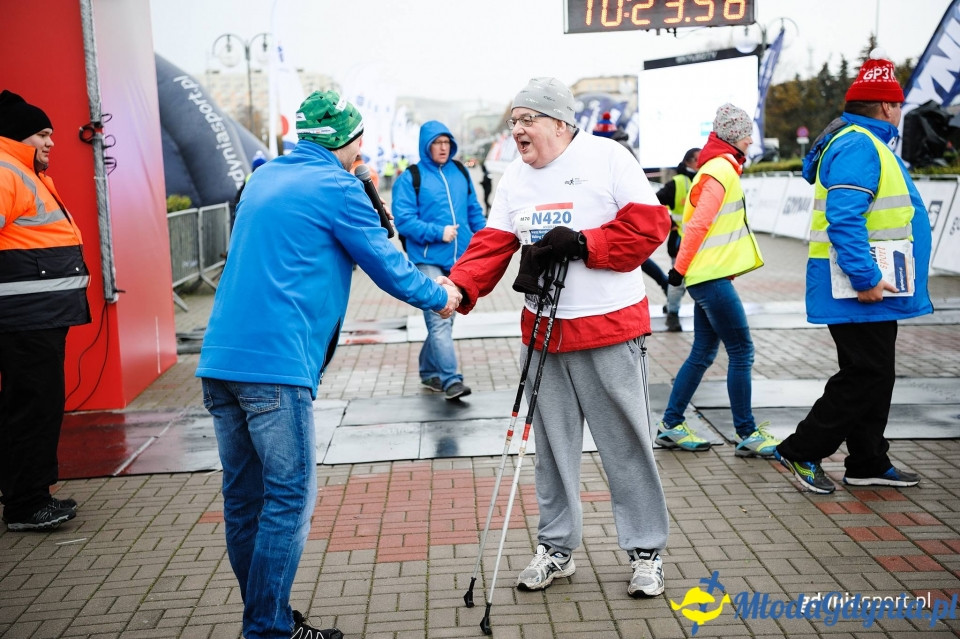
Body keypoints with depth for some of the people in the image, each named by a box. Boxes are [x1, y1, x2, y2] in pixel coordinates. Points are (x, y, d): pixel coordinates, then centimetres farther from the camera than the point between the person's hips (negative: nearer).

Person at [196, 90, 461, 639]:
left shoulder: (265, 178, 19)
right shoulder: (336, 187, -4)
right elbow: (387, 265, 1)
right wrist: (440, 296, 17)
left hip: (220, 358, 9)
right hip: (276, 364, -8)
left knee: (244, 497, 12)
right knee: (290, 499, -1)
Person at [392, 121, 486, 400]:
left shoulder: (460, 172, 12)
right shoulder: (410, 178, -2)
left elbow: (475, 212, 17)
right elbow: (403, 220, -9)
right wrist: (437, 232, -17)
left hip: (461, 260, 5)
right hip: (429, 261, -5)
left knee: (443, 320, 14)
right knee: (439, 320, -14)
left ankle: (429, 372, 28)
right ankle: (451, 380, -14)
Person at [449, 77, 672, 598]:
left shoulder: (606, 157, -6)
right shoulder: (514, 178, 10)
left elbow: (649, 224, -11)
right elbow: (491, 245, 2)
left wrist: (580, 243, -19)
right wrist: (458, 287, -16)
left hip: (609, 327, -5)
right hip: (543, 330, 5)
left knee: (625, 443, 3)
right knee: (552, 445, 13)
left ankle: (645, 550, 20)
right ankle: (557, 546, 29)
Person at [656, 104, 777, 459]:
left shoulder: (720, 168, 19)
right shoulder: (721, 170, -13)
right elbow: (697, 224, -18)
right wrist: (680, 268, -15)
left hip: (709, 276, 10)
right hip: (711, 277, -10)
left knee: (703, 353, 12)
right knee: (741, 353, -5)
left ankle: (671, 426, 17)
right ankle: (747, 435, 2)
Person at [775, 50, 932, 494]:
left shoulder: (863, 143, 19)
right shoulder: (858, 147, -16)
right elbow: (843, 219, -26)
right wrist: (865, 279, -27)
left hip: (872, 288, 11)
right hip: (861, 290, -11)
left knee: (875, 375, 15)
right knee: (865, 376, -7)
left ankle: (868, 464, 24)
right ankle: (801, 451, 2)